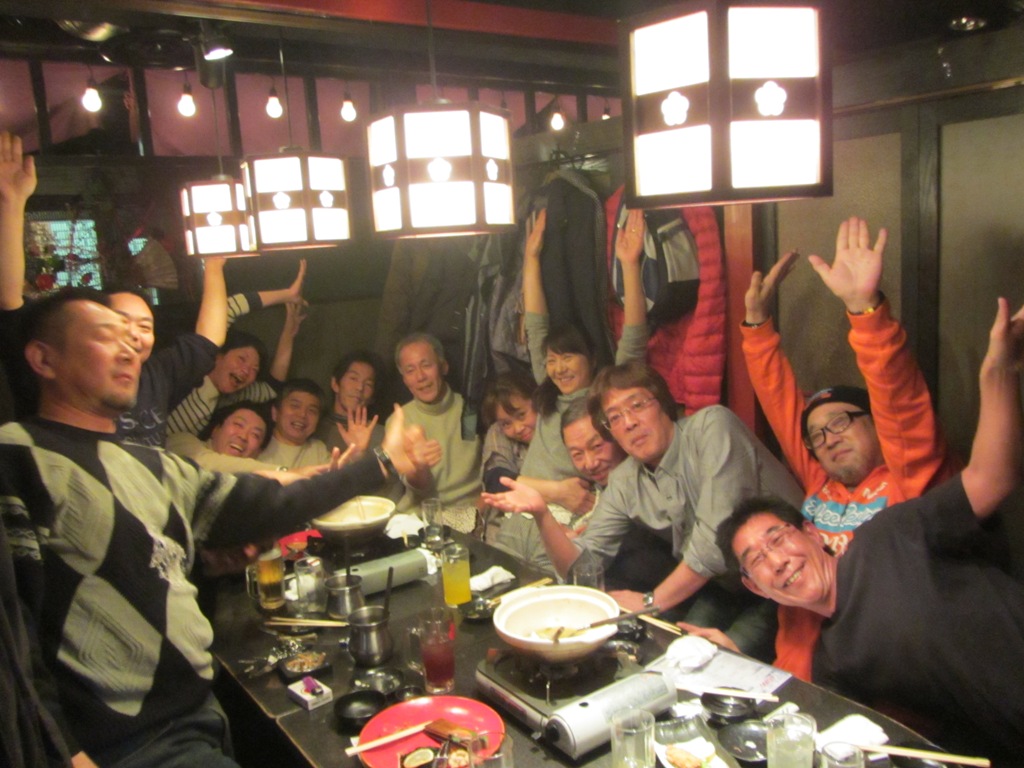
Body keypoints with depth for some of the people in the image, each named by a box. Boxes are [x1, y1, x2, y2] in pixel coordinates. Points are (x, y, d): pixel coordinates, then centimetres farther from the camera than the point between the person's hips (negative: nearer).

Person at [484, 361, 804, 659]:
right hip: (726, 590, 5)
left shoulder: (712, 426, -19)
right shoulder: (624, 482, 1)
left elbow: (719, 537, -26)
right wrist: (542, 514, -18)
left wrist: (652, 601, -15)